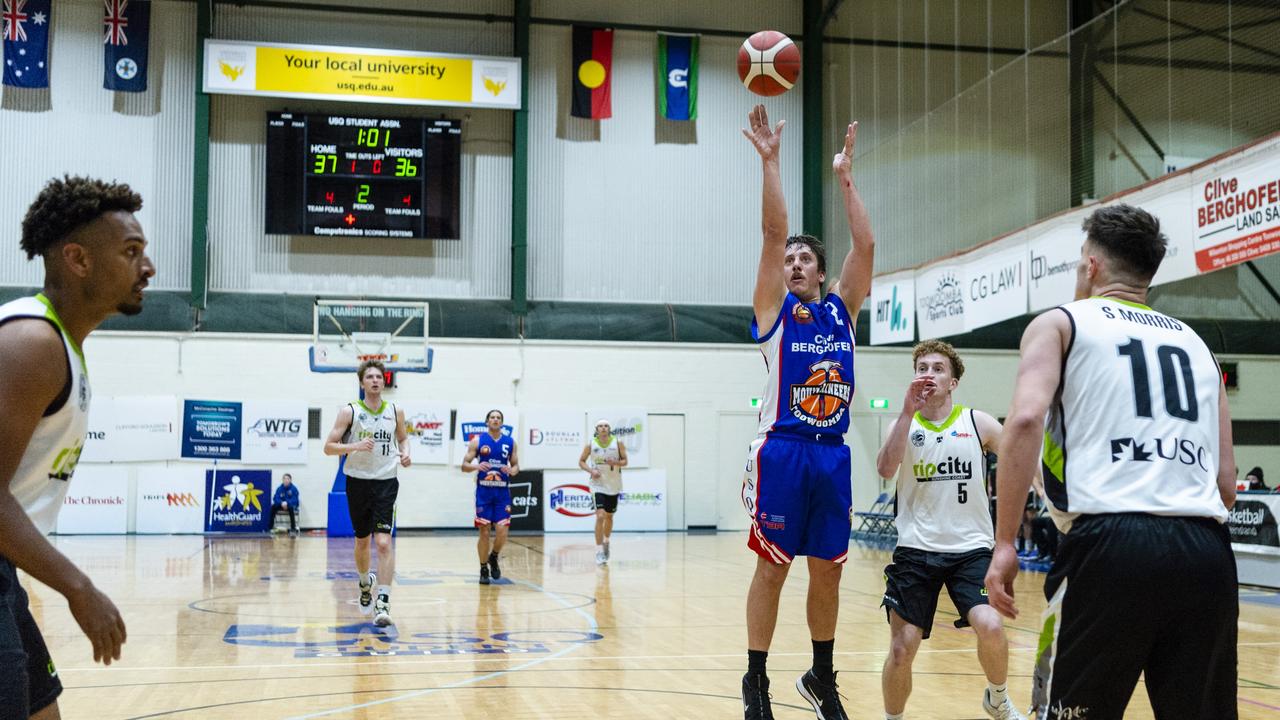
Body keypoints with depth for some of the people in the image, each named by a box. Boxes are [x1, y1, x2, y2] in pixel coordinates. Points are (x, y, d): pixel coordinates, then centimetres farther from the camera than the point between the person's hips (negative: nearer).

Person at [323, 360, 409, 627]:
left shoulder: (395, 412, 3)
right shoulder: (350, 411, -4)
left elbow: (402, 437, 23)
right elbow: (328, 447, -6)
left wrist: (405, 453, 2)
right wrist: (355, 446, -22)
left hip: (386, 483, 0)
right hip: (358, 482, 0)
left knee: (383, 542, -14)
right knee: (362, 541, 15)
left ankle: (383, 603, -16)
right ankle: (365, 584, 43)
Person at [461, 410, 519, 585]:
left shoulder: (510, 442, 6)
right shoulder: (478, 441, 0)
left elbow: (516, 465, 13)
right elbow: (464, 465, -1)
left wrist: (512, 471, -11)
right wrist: (476, 466, -22)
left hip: (502, 492, 2)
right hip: (484, 491, -1)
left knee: (502, 531, -7)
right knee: (484, 532, 0)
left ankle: (493, 558, 22)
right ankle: (484, 569, 14)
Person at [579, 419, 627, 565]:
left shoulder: (617, 442, -6)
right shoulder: (590, 444, -7)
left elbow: (625, 461, 1)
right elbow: (581, 461, 3)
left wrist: (615, 462, -20)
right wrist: (591, 470, -15)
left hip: (613, 485, 2)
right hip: (598, 485, -2)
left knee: (609, 516, 16)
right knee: (600, 516, -16)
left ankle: (606, 542, 43)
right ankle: (599, 552, -11)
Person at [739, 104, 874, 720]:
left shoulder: (841, 309, 14)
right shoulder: (773, 308, 4)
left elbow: (865, 245, 5)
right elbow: (773, 233, -6)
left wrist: (845, 177, 5)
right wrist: (770, 161, -11)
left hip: (832, 453, 4)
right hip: (783, 450, -4)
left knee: (828, 572, 10)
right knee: (772, 569, 0)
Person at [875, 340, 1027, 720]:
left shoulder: (977, 422, 2)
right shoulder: (904, 424, 4)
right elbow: (885, 469, -14)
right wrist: (909, 411, -19)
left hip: (971, 548, -1)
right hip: (916, 550, 1)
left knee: (990, 627, -21)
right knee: (902, 649, -4)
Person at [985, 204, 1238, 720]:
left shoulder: (1059, 323, 10)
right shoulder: (1195, 342, 24)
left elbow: (1026, 419, -10)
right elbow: (1226, 484, 19)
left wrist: (1005, 543, -9)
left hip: (1110, 542, -5)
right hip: (1207, 552, 5)